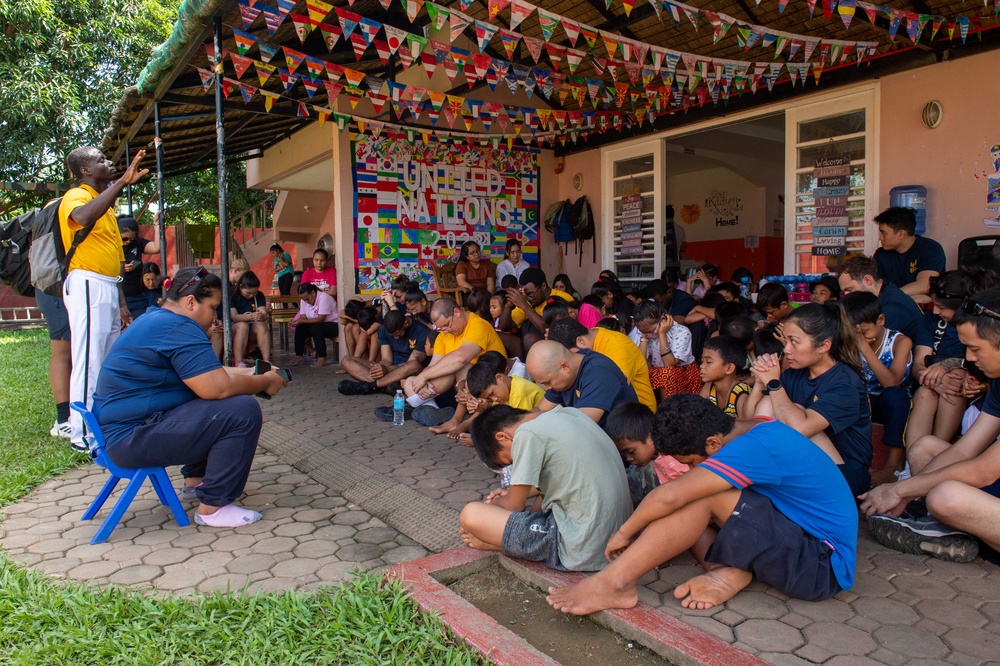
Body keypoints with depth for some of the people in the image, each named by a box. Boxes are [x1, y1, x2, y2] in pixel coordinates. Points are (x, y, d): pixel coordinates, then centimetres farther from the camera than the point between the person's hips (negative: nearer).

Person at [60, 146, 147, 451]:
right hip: (87, 285, -9)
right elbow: (83, 217, -32)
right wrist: (123, 181, -31)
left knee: (110, 362, 10)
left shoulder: (107, 205, 23)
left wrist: (121, 302, 19)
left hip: (109, 288, 9)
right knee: (89, 362, -10)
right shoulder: (76, 196, -4)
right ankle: (82, 434, -6)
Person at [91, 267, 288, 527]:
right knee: (243, 410, -20)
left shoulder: (157, 320, 15)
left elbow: (207, 373, 23)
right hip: (133, 438, -11)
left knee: (218, 407, 24)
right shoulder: (178, 327, -19)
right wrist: (265, 382, -9)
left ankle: (196, 480, 29)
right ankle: (213, 507, -11)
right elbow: (219, 387, -26)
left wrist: (253, 372, 16)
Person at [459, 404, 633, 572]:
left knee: (471, 515, -12)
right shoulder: (569, 412, 10)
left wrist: (492, 504, 17)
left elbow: (513, 506, -4)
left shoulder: (528, 434, -13)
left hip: (583, 550, -9)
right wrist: (515, 493, 23)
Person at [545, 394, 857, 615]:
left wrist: (624, 533, -15)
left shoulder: (755, 448, -26)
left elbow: (669, 496, -30)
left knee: (704, 495, -26)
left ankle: (615, 582, -22)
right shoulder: (759, 428, 4)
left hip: (824, 565, -10)